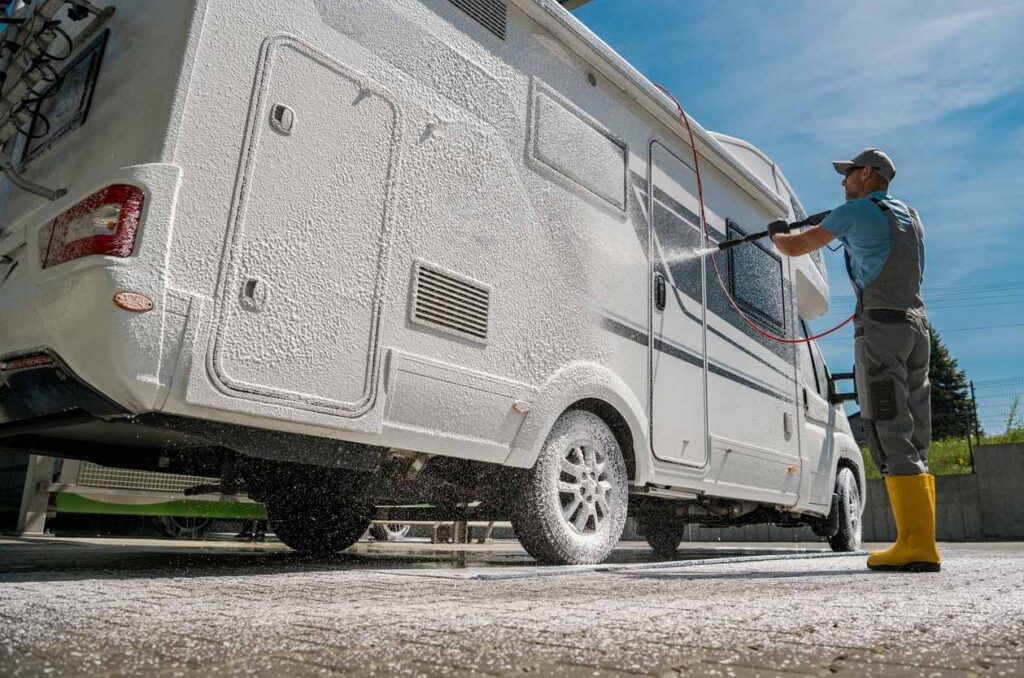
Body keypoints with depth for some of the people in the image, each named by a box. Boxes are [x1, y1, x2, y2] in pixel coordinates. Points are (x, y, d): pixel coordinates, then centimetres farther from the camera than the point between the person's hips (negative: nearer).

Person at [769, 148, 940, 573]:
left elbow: (795, 249, 4)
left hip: (880, 325, -8)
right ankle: (921, 543, 5)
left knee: (890, 439, -11)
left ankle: (915, 546, -13)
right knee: (913, 443, 6)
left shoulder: (857, 211, 0)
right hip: (916, 325, 8)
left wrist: (776, 234, 24)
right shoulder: (910, 215, 22)